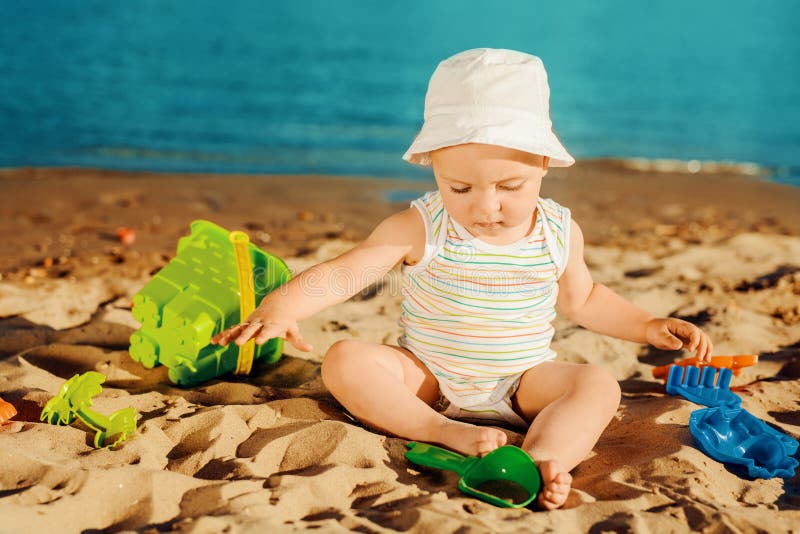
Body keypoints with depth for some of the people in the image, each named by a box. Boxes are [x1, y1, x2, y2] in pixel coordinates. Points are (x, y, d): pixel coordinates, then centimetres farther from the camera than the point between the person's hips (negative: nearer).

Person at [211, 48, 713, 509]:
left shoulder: (559, 233, -5)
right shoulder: (419, 229, -15)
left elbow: (582, 299, 14)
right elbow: (342, 274, -22)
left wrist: (649, 326, 7)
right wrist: (283, 304, -39)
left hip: (523, 381, 2)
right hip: (427, 379, -1)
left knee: (600, 385, -23)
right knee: (345, 360, -24)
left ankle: (544, 458, -45)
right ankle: (447, 433, -35)